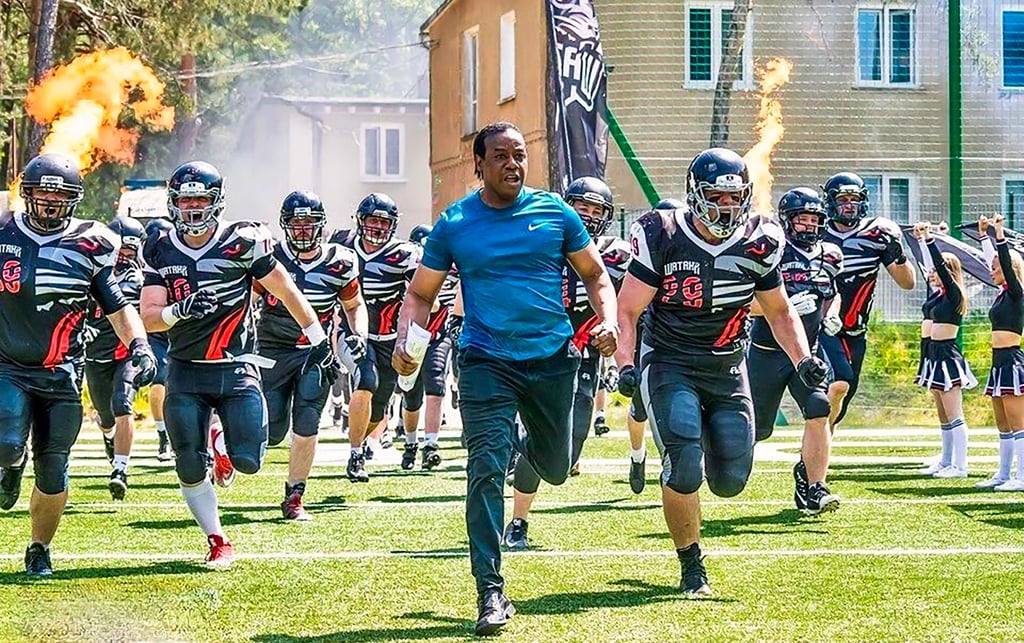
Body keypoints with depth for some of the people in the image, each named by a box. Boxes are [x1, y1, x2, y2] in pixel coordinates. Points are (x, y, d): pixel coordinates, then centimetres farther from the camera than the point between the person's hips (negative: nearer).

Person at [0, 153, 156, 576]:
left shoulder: (89, 247, -1)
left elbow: (117, 307, 8)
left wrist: (139, 345, -7)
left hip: (61, 375, 0)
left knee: (53, 472, 1)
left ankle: (39, 550, 23)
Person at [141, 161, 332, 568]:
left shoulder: (242, 243, -7)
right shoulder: (161, 252, 3)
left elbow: (286, 292, 2)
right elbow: (149, 319, -3)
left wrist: (318, 339, 5)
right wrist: (178, 311, -24)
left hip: (236, 369, -2)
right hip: (185, 372, 2)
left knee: (248, 462, -12)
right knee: (189, 468, -5)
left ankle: (227, 451, 26)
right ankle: (218, 542, 13)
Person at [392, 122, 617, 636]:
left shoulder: (555, 213, 1)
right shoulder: (454, 224, -1)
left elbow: (594, 274, 11)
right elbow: (420, 294, 6)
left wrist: (608, 320, -7)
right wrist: (405, 341, -13)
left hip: (553, 358, 2)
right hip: (487, 360, -2)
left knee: (556, 470, 16)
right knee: (486, 470, -14)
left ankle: (525, 443, 55)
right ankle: (490, 592, -9)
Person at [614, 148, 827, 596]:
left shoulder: (757, 245, -3)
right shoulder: (664, 239, -13)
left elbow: (779, 311, 12)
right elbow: (627, 310, -9)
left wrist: (803, 360, -3)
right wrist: (625, 366, -23)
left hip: (727, 372, 4)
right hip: (670, 368, -4)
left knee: (731, 481, -2)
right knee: (685, 471, -19)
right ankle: (692, 569, 2)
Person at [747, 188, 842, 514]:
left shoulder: (829, 257, 7)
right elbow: (748, 303, -17)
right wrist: (786, 307, -29)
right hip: (768, 354, -4)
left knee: (819, 410, -19)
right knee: (757, 430, 4)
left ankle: (814, 489, -15)